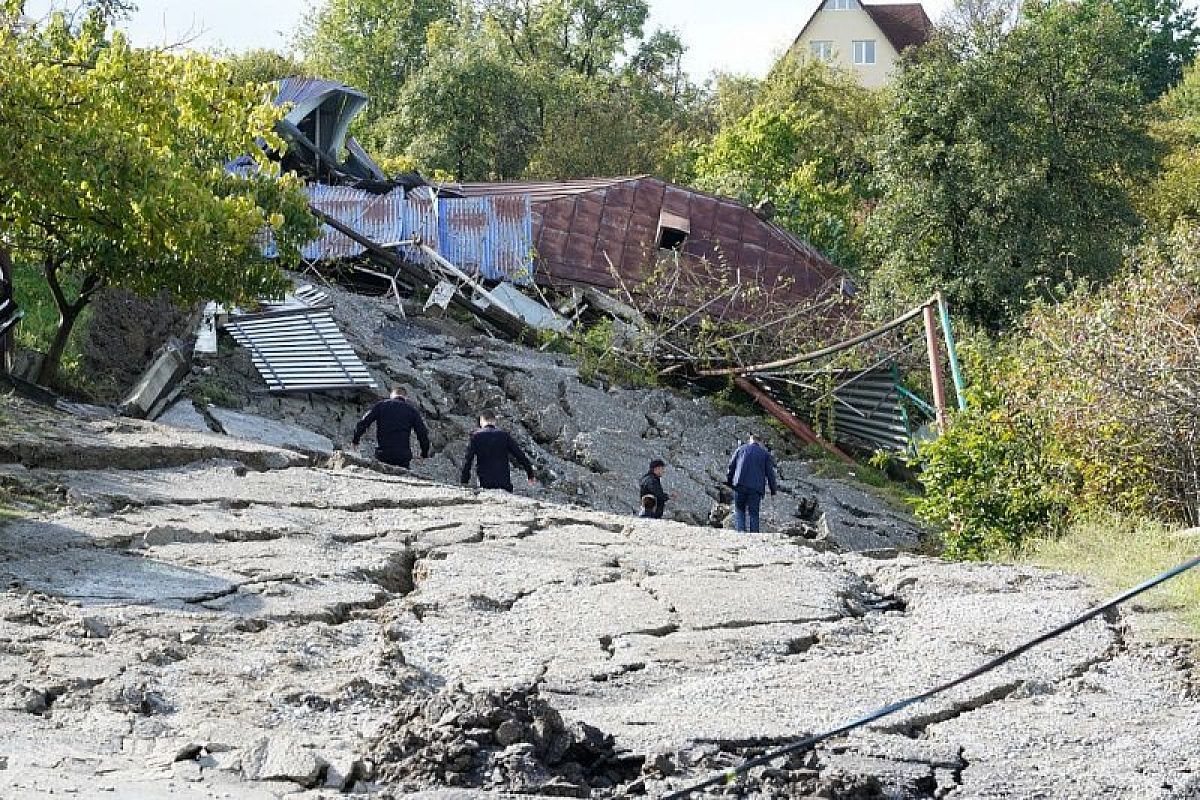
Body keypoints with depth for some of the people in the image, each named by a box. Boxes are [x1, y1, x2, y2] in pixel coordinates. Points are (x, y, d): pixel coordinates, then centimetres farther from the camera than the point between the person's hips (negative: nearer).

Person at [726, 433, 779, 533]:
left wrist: (729, 481, 23)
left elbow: (731, 466, 12)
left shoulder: (741, 449, 10)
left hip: (740, 486, 1)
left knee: (739, 510, 11)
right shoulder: (765, 453, 7)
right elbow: (770, 473, 5)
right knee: (753, 513, 4)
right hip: (756, 488, -1)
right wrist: (773, 490, 9)